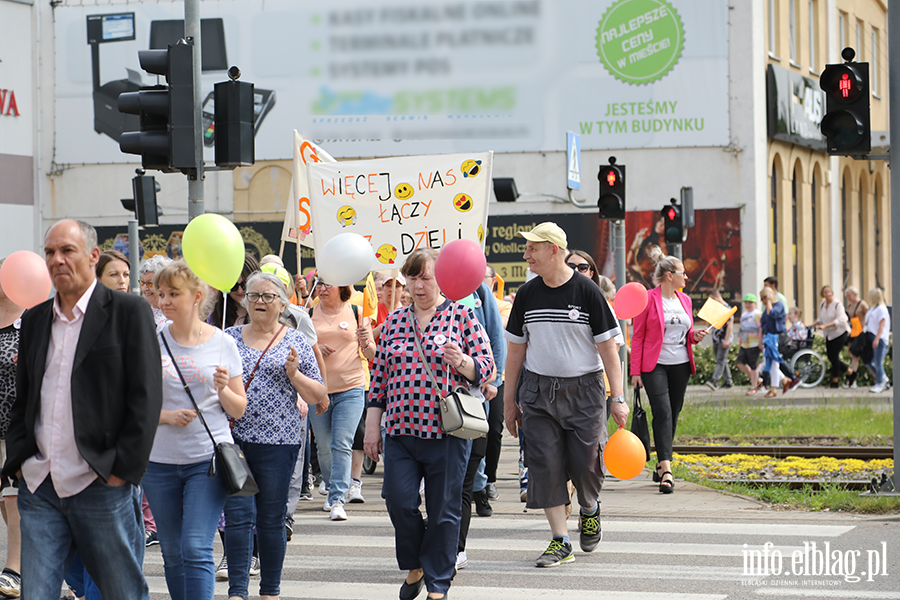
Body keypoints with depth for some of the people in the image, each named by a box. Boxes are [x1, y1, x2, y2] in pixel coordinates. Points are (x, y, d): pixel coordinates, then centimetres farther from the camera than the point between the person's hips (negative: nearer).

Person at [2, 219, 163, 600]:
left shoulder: (129, 312, -1)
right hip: (39, 489, 5)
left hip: (104, 487, -4)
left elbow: (146, 397, -5)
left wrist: (123, 469, -11)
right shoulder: (34, 320, 16)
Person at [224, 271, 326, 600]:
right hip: (233, 437, 1)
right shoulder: (229, 338, 10)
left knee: (272, 519, 4)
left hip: (278, 442, -1)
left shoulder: (297, 342, 6)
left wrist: (294, 374, -10)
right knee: (238, 514, -6)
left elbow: (318, 396, 5)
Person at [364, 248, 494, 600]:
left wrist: (461, 362, -20)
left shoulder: (462, 316, 2)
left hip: (447, 430, -3)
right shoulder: (394, 321, 13)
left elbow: (485, 368, 1)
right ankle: (414, 567, 18)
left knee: (443, 510, 0)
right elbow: (380, 376, 16)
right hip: (400, 431, 3)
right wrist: (372, 425, 13)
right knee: (399, 501, -7)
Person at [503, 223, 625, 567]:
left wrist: (617, 399, -10)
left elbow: (608, 348, -5)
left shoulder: (587, 292, -6)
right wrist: (509, 402, 10)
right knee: (545, 464, -5)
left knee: (585, 462, -4)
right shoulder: (527, 294, 4)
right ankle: (560, 542, 2)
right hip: (538, 390, 3)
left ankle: (590, 509, 30)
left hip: (584, 388, -3)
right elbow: (515, 350, 11)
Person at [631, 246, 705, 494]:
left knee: (673, 414, 9)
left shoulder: (684, 300, 12)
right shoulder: (648, 299, -6)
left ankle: (660, 465, 22)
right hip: (655, 364, -6)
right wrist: (635, 371, -9)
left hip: (680, 365, 6)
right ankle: (666, 470, -20)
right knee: (662, 412, -15)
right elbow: (637, 336, -5)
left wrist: (695, 336, -1)